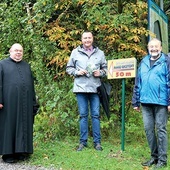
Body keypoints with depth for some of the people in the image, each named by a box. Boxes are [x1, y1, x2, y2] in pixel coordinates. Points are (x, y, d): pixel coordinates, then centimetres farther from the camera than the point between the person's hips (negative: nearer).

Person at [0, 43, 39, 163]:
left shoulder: (26, 66, 18)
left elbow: (31, 85, 18)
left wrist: (34, 103, 13)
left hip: (25, 103, 4)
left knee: (25, 126, 6)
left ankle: (22, 151, 16)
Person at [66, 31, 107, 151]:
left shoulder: (100, 53, 10)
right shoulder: (75, 52, 7)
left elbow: (105, 68, 14)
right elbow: (69, 68, 10)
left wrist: (100, 73, -6)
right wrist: (77, 72, -8)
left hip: (95, 88, 1)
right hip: (81, 87, 0)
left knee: (96, 115, 4)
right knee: (83, 115, 5)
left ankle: (97, 142, 13)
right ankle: (83, 141, 15)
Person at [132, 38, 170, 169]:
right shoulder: (144, 62, 13)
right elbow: (138, 83, 14)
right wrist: (136, 102, 12)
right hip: (146, 102, 5)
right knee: (148, 129, 10)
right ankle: (154, 156, 24)